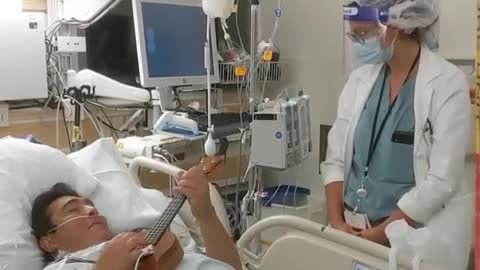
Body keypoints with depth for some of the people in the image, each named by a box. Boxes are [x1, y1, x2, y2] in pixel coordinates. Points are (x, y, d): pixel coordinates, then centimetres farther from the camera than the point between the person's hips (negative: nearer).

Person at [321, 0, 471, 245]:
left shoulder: (447, 83, -11)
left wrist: (376, 235, -16)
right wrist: (336, 222, -7)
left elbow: (442, 182, -15)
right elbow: (335, 157, 3)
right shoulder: (360, 78, 2)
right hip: (351, 227, 4)